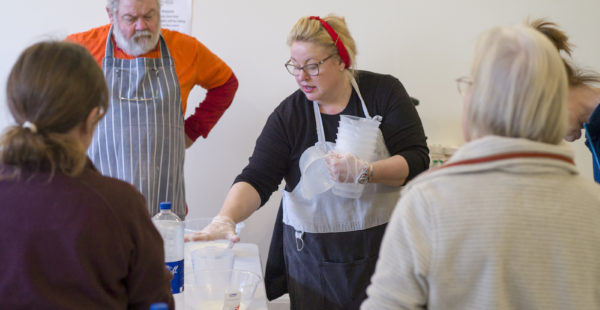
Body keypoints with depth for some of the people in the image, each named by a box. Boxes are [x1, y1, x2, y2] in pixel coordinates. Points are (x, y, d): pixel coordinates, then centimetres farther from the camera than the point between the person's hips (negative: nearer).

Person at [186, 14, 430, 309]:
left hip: (384, 248, 0)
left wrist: (362, 171, -26)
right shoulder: (288, 115, -5)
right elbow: (256, 180, -12)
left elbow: (417, 161, -10)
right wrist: (226, 219, -31)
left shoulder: (383, 92, -5)